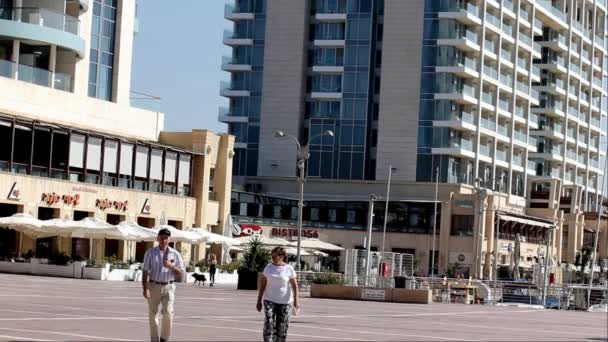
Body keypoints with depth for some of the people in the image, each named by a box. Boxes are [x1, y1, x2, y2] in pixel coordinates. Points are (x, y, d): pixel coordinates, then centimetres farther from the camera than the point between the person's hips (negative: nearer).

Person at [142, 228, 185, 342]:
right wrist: (145, 289, -15)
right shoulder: (150, 252, -1)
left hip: (168, 287, -1)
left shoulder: (175, 254, 1)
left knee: (168, 312, -16)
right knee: (152, 314, 6)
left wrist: (171, 266, -15)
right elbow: (145, 272, -5)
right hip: (153, 286, 1)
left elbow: (181, 274, 3)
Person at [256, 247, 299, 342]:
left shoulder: (289, 269, -4)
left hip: (284, 302, -1)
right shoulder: (268, 267, 2)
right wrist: (259, 301, 6)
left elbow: (295, 286, -5)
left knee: (282, 327, 3)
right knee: (268, 324, -14)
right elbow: (263, 285, 7)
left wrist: (296, 300, -16)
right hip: (269, 300, 1)